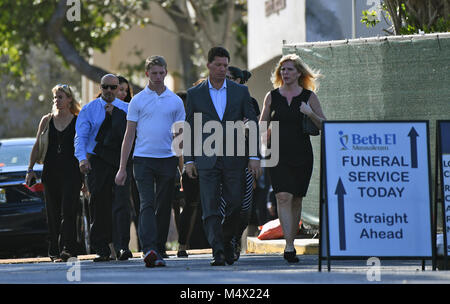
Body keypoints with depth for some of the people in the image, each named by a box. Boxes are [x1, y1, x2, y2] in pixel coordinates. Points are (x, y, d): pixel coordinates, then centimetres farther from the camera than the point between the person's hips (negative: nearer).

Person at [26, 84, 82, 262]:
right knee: (53, 213, 4)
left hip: (71, 172, -3)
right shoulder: (47, 120, 12)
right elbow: (37, 147, 14)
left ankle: (67, 249, -17)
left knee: (68, 211, -13)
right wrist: (30, 169, 5)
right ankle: (55, 251, 9)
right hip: (51, 172, 3)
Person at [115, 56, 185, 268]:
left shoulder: (175, 101, 9)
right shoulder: (138, 101, 5)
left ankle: (159, 251, 12)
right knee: (147, 205, -13)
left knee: (163, 207, 5)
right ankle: (149, 250, -26)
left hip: (167, 159, 2)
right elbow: (129, 135, 6)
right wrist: (122, 168, 1)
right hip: (143, 158, -2)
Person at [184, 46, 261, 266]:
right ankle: (217, 252, -13)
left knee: (235, 205, 3)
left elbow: (252, 124, 6)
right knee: (210, 208, -9)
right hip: (207, 160, -1)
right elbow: (189, 129, 8)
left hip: (234, 159, 1)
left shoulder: (240, 91, 7)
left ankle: (227, 242, 26)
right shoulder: (195, 94, 6)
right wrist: (188, 159, 2)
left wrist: (254, 157, -1)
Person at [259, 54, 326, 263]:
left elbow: (324, 125, 4)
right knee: (283, 197, -16)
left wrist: (311, 114, -14)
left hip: (302, 155, 1)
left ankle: (291, 243, 20)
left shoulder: (308, 96, 5)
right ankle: (289, 246, -21)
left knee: (296, 200, 7)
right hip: (278, 155, -1)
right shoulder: (272, 97, 7)